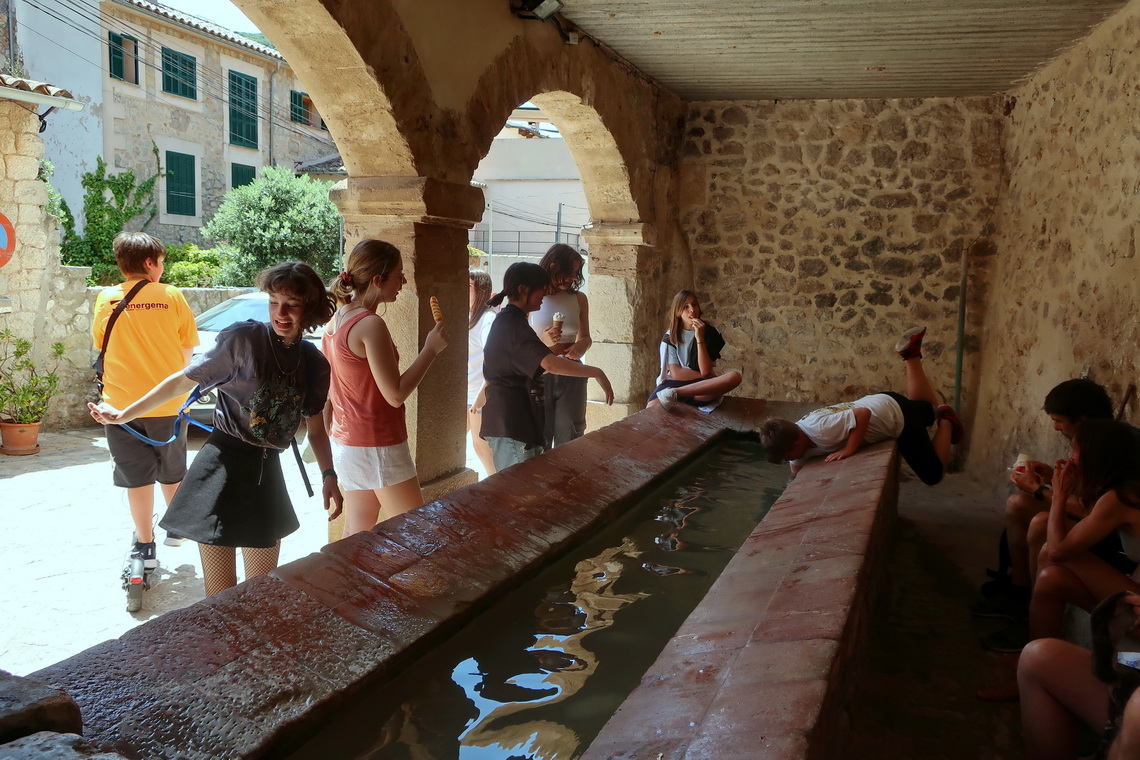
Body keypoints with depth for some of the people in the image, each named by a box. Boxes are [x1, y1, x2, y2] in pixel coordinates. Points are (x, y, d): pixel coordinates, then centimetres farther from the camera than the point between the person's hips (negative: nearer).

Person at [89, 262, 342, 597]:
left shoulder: (315, 363, 5)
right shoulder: (242, 338, -10)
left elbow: (316, 427, 13)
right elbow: (182, 381, -4)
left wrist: (328, 475, 4)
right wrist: (124, 415, -1)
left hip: (267, 472, 5)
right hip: (224, 468, -5)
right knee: (221, 595, -2)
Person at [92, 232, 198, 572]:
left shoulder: (105, 299, -2)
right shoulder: (171, 296, -6)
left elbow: (100, 347, 10)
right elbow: (187, 349, 1)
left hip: (121, 403, 0)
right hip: (168, 402, 0)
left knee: (137, 477, 8)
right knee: (172, 471, 19)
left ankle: (145, 547, 13)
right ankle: (176, 528, 34)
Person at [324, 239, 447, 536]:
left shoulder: (337, 320, 7)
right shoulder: (371, 325, -21)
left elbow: (331, 391, 13)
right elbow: (395, 395, -22)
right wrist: (431, 349, -14)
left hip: (346, 442, 9)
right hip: (378, 446, -9)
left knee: (357, 534, 14)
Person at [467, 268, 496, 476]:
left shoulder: (488, 319, -15)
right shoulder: (469, 317, 11)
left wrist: (483, 392, -25)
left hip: (480, 393, -9)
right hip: (463, 391, 9)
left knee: (481, 445, 1)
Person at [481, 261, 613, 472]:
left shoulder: (506, 320, 15)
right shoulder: (514, 325, -19)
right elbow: (549, 363, -34)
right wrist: (597, 373, -31)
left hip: (506, 420, 11)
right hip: (511, 424, -11)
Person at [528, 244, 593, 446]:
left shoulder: (579, 299, 5)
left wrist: (581, 347, -8)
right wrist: (542, 341, -23)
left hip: (571, 376, 3)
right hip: (538, 374, -3)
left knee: (569, 439, 8)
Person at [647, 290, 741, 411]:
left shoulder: (709, 332, 1)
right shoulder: (671, 335, 2)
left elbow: (705, 371, -9)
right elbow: (676, 374, -6)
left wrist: (700, 338, -16)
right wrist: (710, 379, -8)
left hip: (701, 387, 4)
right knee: (651, 412, -39)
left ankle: (675, 393, -33)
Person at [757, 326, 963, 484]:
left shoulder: (820, 430, -39)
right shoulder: (793, 438, -13)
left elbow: (863, 414, -37)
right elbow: (798, 474, 2)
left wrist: (848, 450, -36)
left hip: (896, 414, -7)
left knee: (933, 474, 6)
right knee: (928, 407, 37)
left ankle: (945, 422, 17)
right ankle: (911, 354, 32)